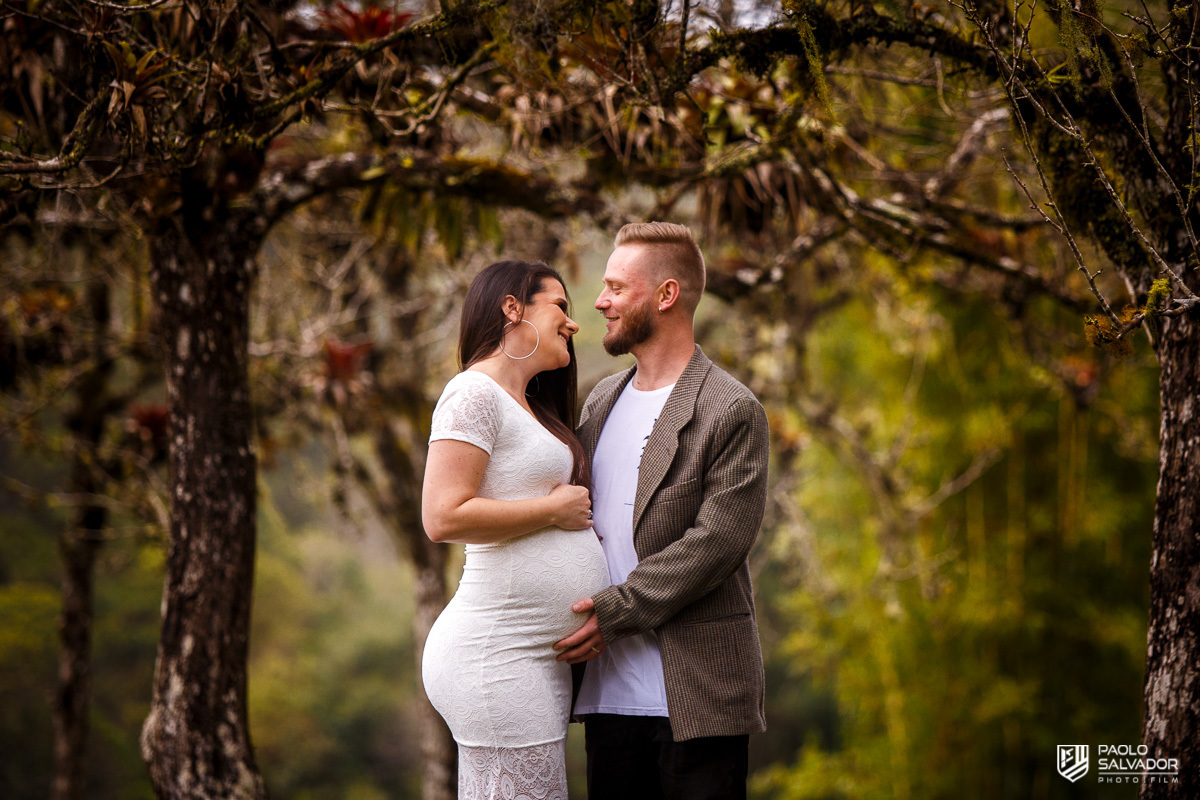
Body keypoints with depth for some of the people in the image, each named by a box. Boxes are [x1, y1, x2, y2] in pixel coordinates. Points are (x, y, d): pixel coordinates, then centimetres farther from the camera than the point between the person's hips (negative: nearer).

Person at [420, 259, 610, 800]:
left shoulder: (528, 407, 22)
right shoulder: (475, 394, -8)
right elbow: (443, 518, -18)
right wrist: (555, 509, -11)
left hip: (538, 658, 10)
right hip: (497, 656, -10)